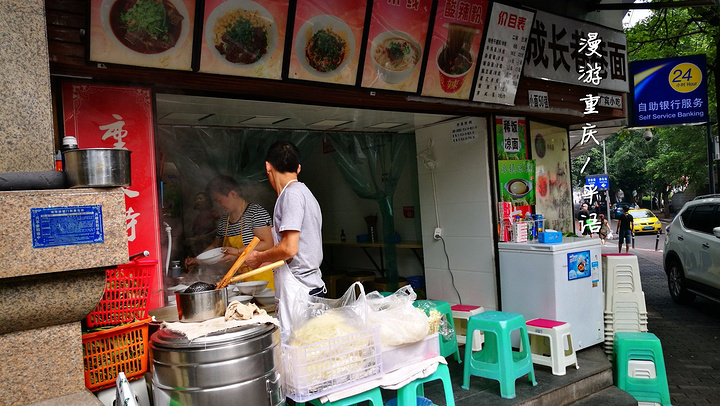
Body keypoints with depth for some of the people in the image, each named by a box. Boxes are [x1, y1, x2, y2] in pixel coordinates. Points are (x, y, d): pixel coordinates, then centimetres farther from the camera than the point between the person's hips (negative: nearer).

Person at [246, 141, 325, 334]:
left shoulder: (292, 194, -12)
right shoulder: (305, 192, 17)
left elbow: (289, 248, -19)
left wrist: (259, 258, -2)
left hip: (297, 292, -9)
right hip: (313, 287, 9)